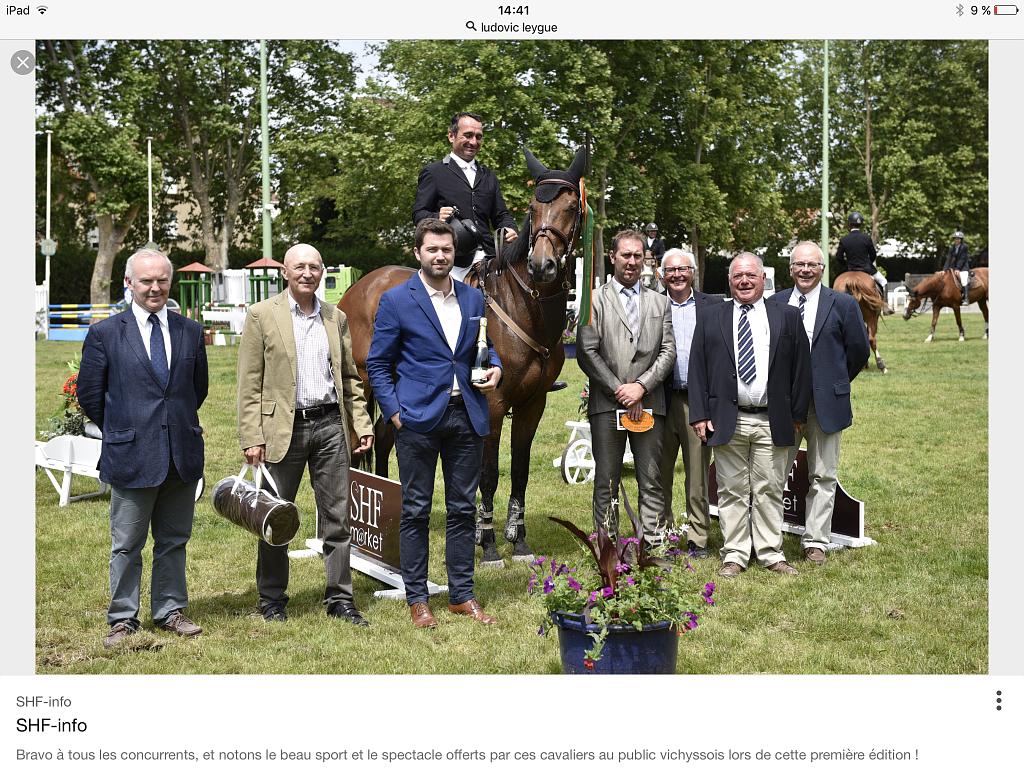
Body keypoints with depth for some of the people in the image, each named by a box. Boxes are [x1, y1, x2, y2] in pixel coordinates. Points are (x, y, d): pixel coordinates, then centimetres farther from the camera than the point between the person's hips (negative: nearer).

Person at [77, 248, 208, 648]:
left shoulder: (190, 331, 7)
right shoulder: (104, 334, -3)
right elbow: (89, 394, 3)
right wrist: (122, 431, 6)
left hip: (182, 455, 3)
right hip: (132, 457, -3)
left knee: (174, 541, 12)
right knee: (126, 546, 5)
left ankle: (170, 611, 24)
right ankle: (122, 619, 15)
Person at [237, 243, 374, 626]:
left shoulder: (336, 318, 11)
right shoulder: (261, 315, -2)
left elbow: (350, 378, 17)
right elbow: (249, 384, -4)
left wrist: (362, 424, 7)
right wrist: (252, 438, -10)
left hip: (330, 425, 4)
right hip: (283, 428, -3)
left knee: (337, 517, 6)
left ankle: (340, 598, 15)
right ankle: (272, 600, 20)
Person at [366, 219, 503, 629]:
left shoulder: (474, 298, 10)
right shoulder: (396, 300, -3)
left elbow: (486, 347, 20)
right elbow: (377, 364, -1)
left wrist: (495, 367, -3)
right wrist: (393, 412, -9)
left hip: (467, 416, 4)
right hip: (419, 419, -4)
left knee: (463, 509, 9)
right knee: (416, 510, 4)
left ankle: (462, 595, 19)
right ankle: (417, 599, 13)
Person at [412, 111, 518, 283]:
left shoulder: (489, 177, 25)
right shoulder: (433, 172, 9)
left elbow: (501, 215, 23)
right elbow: (418, 214, 3)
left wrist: (509, 230, 0)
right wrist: (437, 217, -20)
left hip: (487, 254, 4)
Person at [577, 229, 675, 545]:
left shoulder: (659, 302, 16)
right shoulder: (594, 300, 6)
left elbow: (668, 351, 8)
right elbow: (586, 353, -3)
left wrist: (641, 386, -7)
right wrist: (619, 390, -8)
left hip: (648, 404, 2)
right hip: (606, 404, -2)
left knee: (652, 481, 1)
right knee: (606, 483, 1)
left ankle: (654, 545, 5)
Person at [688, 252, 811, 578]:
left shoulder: (787, 316, 6)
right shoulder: (711, 318, 7)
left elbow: (801, 367, 6)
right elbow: (697, 368, 5)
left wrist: (798, 415, 2)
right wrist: (700, 414, -3)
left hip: (772, 421, 0)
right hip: (727, 420, 0)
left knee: (769, 490, 5)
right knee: (732, 491, 5)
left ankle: (771, 554, 14)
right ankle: (734, 555, 12)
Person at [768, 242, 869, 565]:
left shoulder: (843, 304, 1)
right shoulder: (775, 303, 6)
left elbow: (859, 351, 5)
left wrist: (835, 382, 9)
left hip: (826, 402, -1)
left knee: (823, 477, 6)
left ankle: (815, 542, 15)